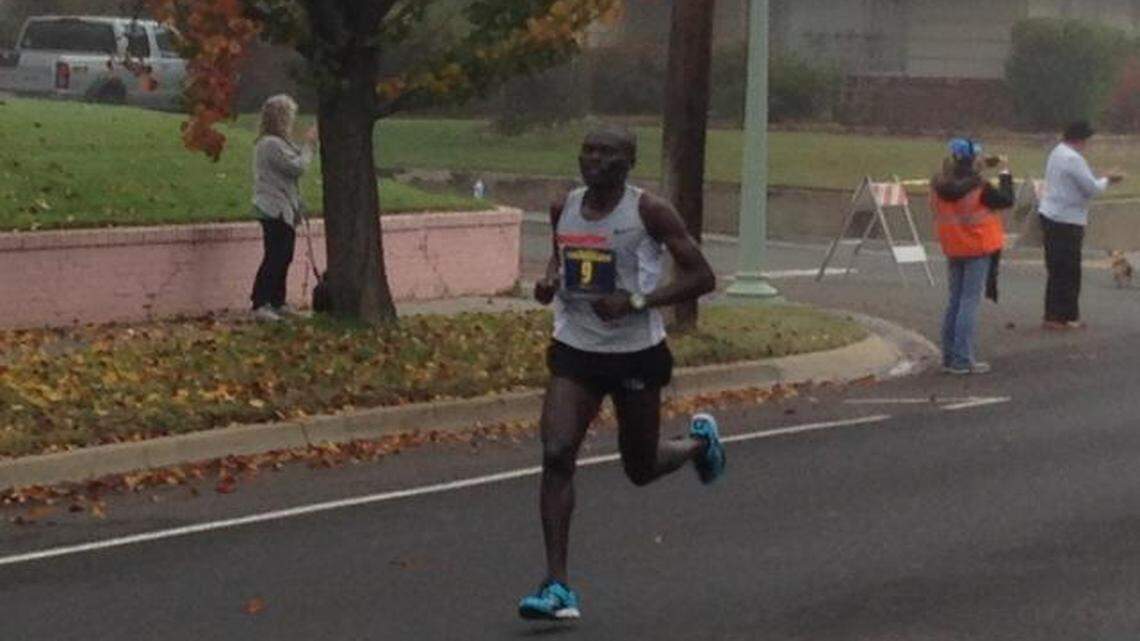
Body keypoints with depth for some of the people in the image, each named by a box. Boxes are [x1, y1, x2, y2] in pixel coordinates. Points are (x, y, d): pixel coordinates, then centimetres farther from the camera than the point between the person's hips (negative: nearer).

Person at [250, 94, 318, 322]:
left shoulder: (278, 142, 16)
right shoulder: (271, 144, -18)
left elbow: (296, 163, 18)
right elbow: (298, 166, -21)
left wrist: (308, 144, 10)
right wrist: (308, 144, -9)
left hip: (284, 210, 11)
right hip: (275, 210, -11)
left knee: (283, 257, 15)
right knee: (274, 258, -11)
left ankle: (278, 303, 22)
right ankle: (260, 305, -10)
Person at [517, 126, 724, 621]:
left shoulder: (649, 212, -13)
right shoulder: (564, 209, 2)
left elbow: (702, 277, -13)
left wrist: (637, 302, -23)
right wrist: (549, 283, -2)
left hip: (636, 354, -3)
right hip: (575, 351, 3)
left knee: (641, 469, 12)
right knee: (556, 454, -15)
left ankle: (698, 442, 48)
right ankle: (557, 585, -12)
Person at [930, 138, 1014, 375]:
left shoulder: (938, 185, -2)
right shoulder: (978, 187, -19)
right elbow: (1006, 201, -9)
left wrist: (982, 166, 13)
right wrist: (1005, 173, 2)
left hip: (952, 249, 6)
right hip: (977, 249, -6)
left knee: (954, 301, 15)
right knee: (970, 302, -3)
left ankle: (949, 357, 18)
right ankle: (962, 360, -5)